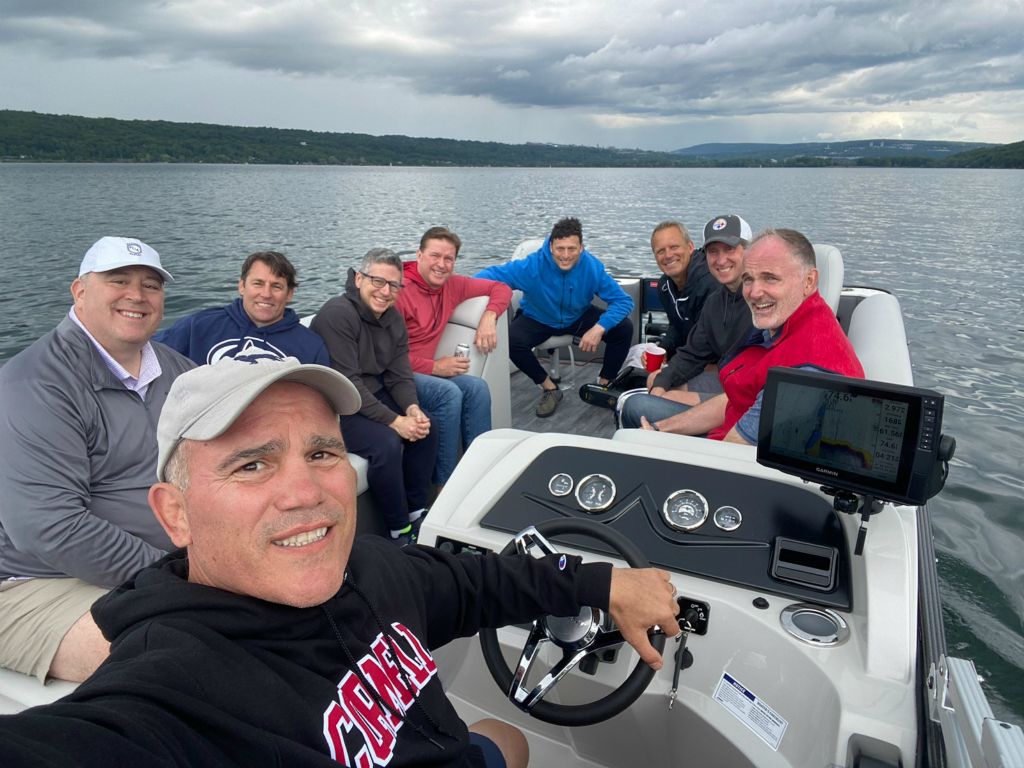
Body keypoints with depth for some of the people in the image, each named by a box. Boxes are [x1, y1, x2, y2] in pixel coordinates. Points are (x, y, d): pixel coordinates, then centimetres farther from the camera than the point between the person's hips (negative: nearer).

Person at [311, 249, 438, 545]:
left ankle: (416, 511, 9)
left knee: (426, 431, -7)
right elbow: (348, 383, -26)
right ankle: (400, 530, -8)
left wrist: (413, 409, -19)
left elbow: (400, 375, 2)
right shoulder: (337, 314, -21)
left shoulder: (394, 318, 4)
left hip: (375, 395, 8)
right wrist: (394, 421, -28)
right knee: (387, 443, -28)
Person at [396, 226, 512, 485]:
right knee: (449, 393, -28)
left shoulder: (452, 285, 4)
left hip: (426, 371, 7)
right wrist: (434, 367, -19)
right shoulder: (400, 290, -17)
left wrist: (489, 317, -6)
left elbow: (500, 288, 14)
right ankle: (443, 483, -17)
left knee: (476, 388, -14)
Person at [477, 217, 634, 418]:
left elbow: (623, 301, -22)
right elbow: (493, 274, -29)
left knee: (624, 328, -19)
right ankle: (549, 387, -5)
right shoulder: (532, 266, -29)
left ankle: (605, 384, 6)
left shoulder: (592, 267, -23)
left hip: (579, 318, 1)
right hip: (538, 320, -1)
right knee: (511, 340, -31)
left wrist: (599, 328, -39)